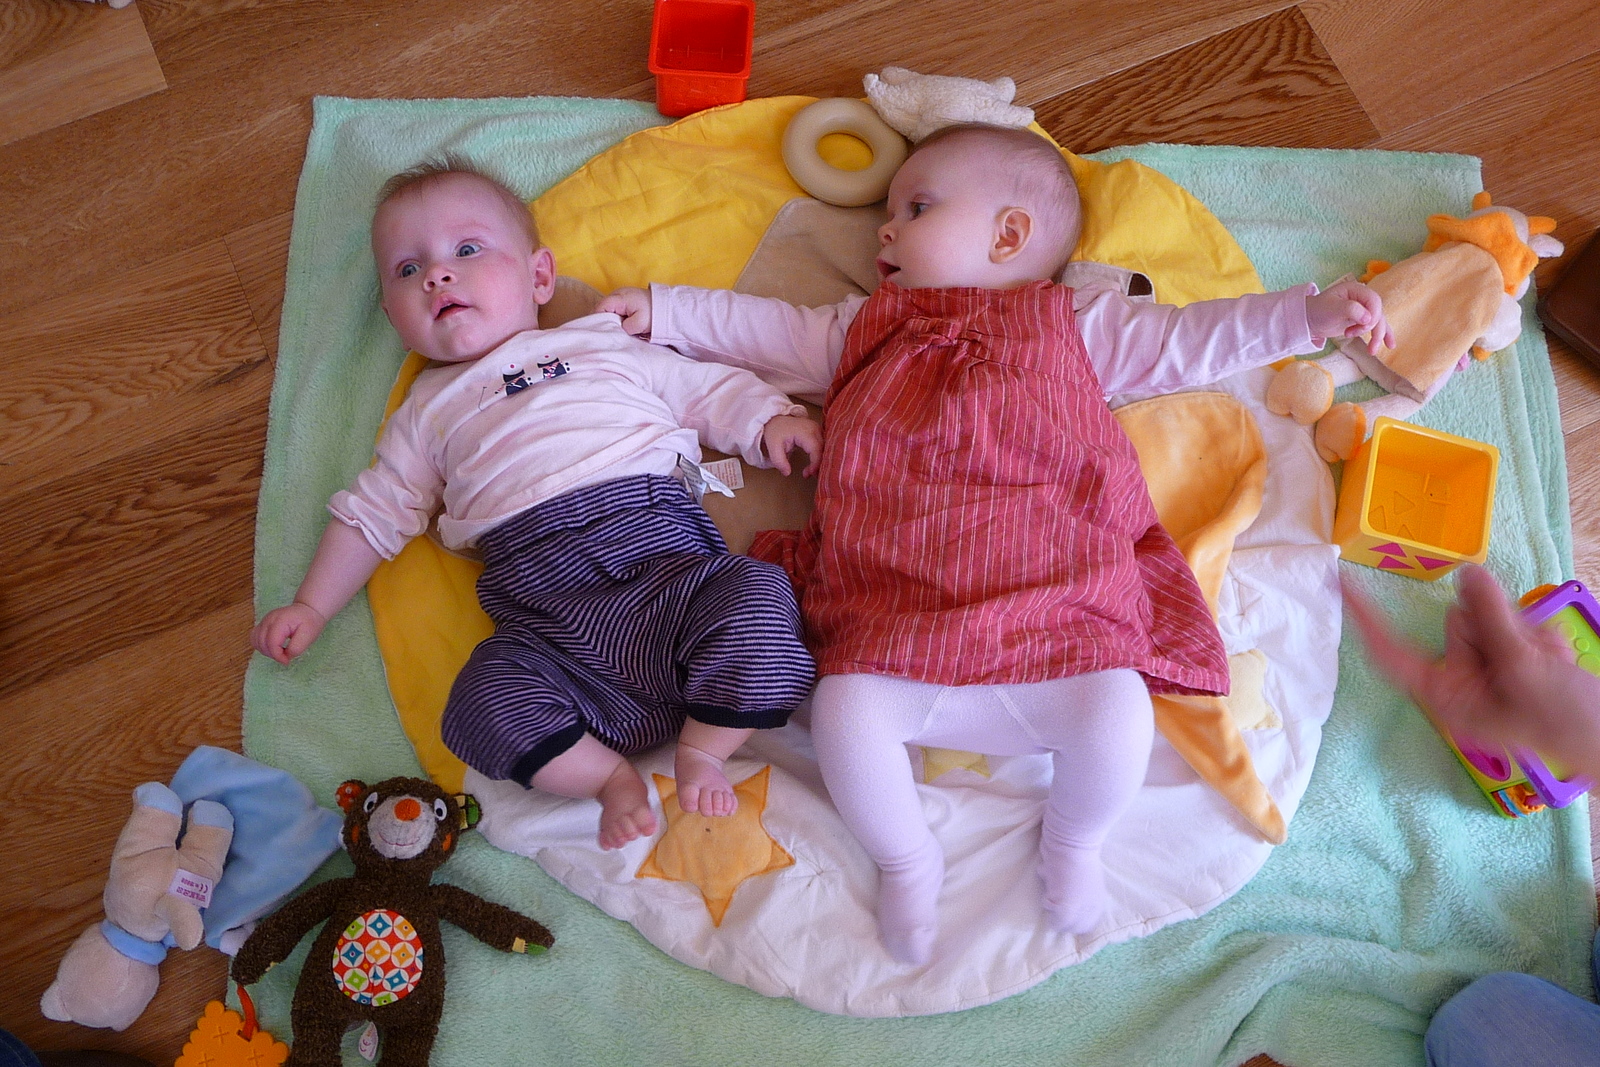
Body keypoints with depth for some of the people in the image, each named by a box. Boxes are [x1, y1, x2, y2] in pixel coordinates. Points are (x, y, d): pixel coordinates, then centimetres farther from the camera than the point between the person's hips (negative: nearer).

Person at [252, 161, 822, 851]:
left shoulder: (605, 346, 24)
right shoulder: (429, 411, 29)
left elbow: (709, 389, 21)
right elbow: (374, 512, 31)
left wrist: (773, 421, 2)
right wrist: (311, 606, 26)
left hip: (662, 544, -1)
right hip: (541, 607, 1)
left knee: (758, 599, -29)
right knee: (484, 705, -27)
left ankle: (700, 752, -7)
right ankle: (611, 777, -5)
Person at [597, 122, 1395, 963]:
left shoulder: (1076, 323, 20)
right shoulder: (865, 332, 28)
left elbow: (1187, 341, 17)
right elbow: (763, 328, 33)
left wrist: (1310, 314, 9)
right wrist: (663, 311, 29)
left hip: (1056, 616, -1)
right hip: (896, 625, 2)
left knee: (1116, 709, -26)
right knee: (843, 711, -24)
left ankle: (1074, 841, 8)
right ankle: (905, 857, 6)